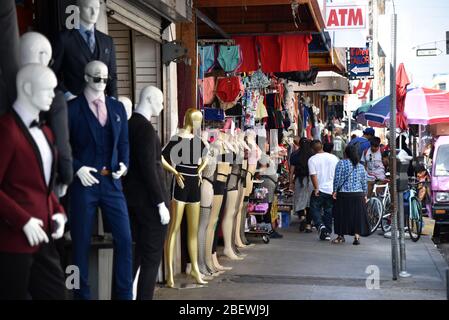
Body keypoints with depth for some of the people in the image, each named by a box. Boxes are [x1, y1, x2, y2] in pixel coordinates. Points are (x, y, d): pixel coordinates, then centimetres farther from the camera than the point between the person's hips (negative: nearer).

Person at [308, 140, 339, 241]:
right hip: (332, 190, 4)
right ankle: (327, 232, 16)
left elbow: (313, 175, -14)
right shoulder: (334, 158, 4)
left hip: (320, 190, -4)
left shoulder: (312, 159, -7)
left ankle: (320, 225, -15)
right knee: (329, 211, 13)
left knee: (315, 209, 8)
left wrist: (316, 188, -13)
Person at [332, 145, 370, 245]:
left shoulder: (341, 163, -5)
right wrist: (365, 194, 18)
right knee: (357, 216, 5)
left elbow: (337, 179, -8)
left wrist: (335, 191, -1)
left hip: (344, 194, -3)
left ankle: (341, 236, 15)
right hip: (358, 194, 3)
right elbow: (364, 182, 11)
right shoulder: (360, 166, 9)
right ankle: (357, 236, -3)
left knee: (342, 215, 7)